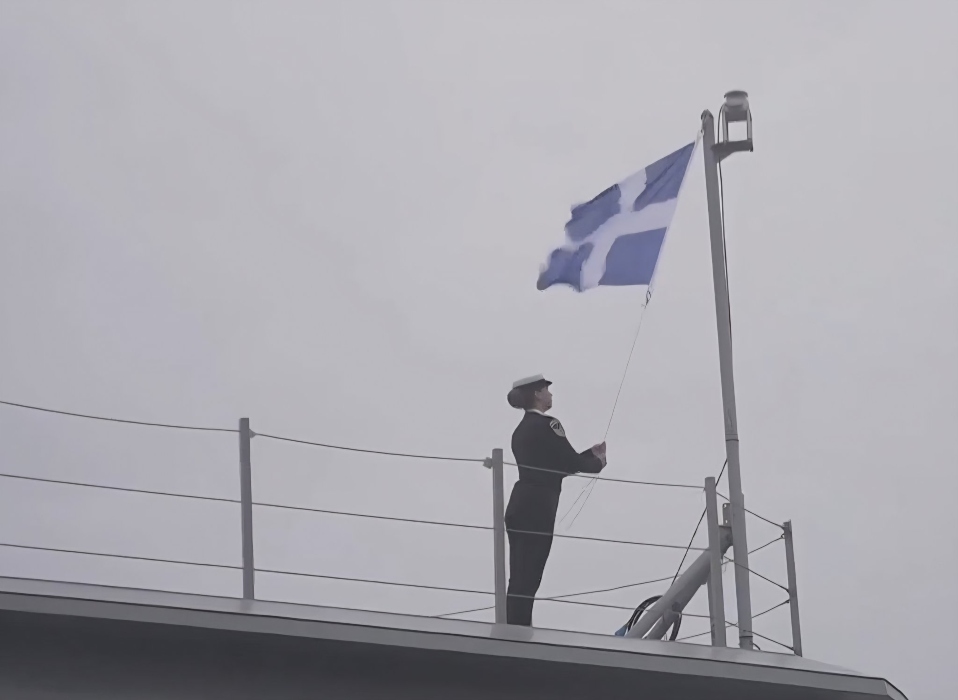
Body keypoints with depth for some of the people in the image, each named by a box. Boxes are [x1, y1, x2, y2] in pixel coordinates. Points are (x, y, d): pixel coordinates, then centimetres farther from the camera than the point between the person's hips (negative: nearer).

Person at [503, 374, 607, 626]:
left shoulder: (521, 430, 18)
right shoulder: (546, 425, -9)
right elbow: (572, 464, -8)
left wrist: (590, 454, 24)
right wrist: (597, 462, 12)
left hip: (518, 508, 8)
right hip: (537, 509, -8)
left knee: (519, 579, 9)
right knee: (527, 579, -8)